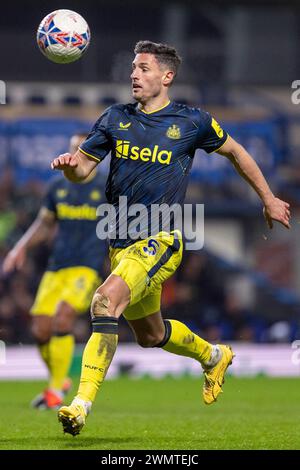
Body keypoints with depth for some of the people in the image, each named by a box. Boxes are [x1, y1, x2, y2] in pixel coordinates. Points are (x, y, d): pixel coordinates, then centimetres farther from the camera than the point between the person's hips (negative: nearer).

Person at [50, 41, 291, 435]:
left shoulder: (192, 122, -1)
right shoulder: (115, 119, 7)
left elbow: (236, 152, 15)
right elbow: (82, 170, 6)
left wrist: (269, 200, 21)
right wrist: (69, 164, -19)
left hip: (161, 240, -6)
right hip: (121, 242, 6)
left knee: (106, 299, -30)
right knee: (150, 335, 19)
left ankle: (83, 403, -33)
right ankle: (213, 355, 50)